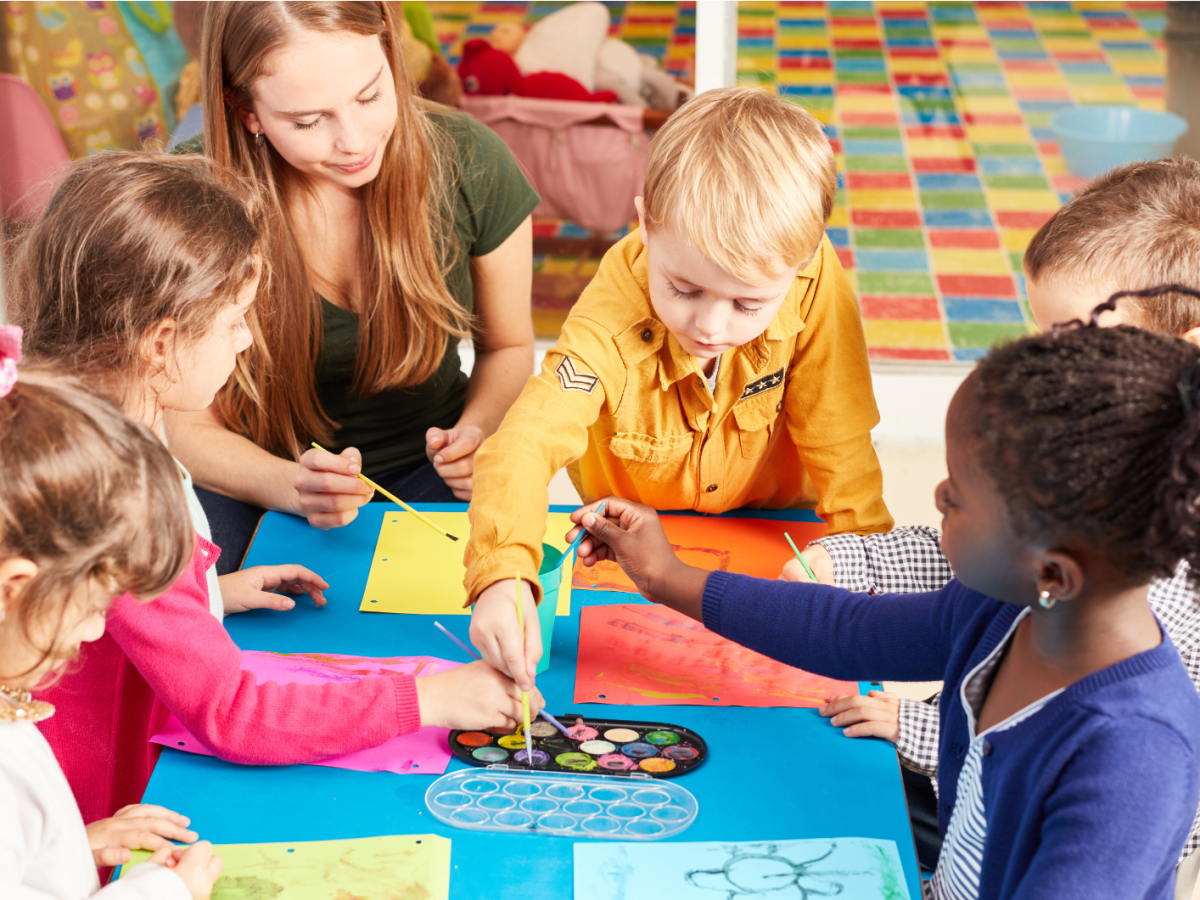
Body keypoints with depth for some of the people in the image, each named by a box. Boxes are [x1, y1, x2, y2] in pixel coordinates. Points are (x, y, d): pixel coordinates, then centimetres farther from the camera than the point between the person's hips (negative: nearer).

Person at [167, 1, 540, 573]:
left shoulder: (468, 164, -13)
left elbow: (508, 348, 5)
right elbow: (190, 429, -12)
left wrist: (478, 431, -17)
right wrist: (294, 488, -33)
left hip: (420, 464, 1)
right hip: (260, 477, -1)